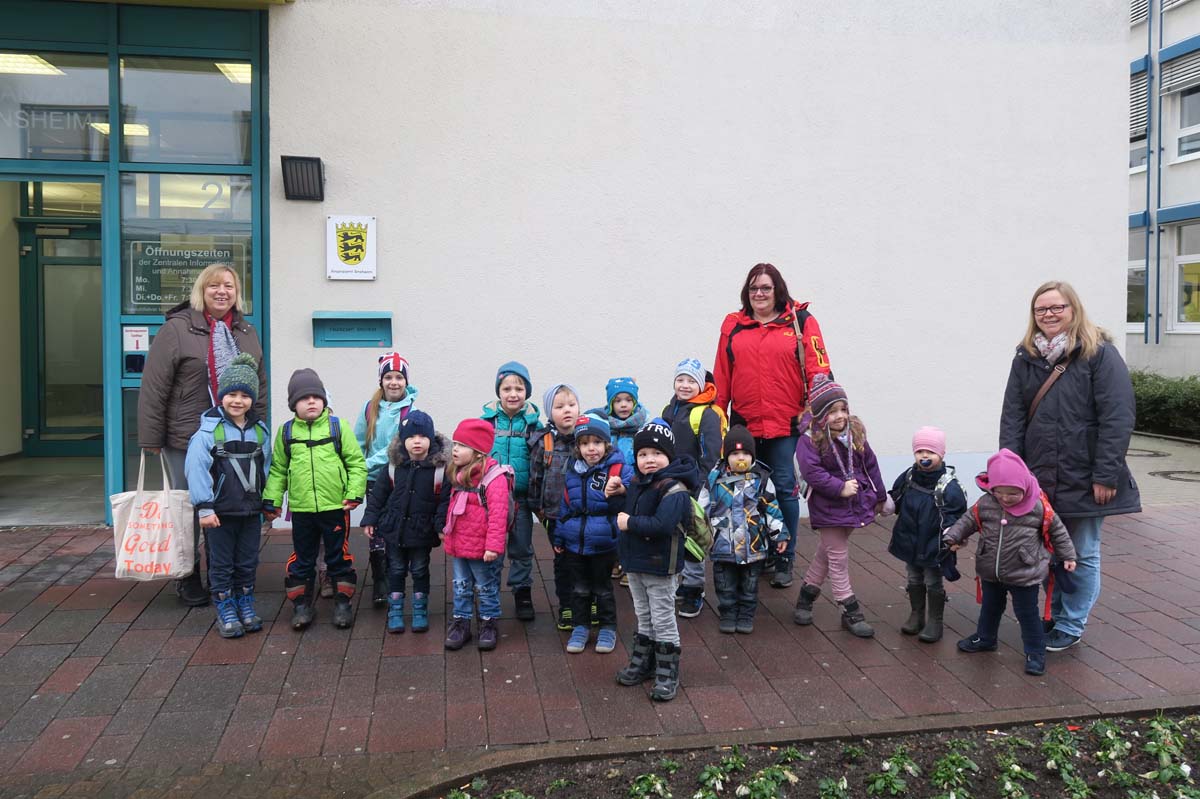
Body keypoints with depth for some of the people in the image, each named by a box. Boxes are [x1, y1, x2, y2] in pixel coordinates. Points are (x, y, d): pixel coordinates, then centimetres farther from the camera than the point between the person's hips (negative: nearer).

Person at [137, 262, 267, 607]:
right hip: (186, 440, -4)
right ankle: (189, 577, 23)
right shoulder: (177, 328, -7)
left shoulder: (247, 332, 10)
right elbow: (153, 388, -8)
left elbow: (259, 387, 15)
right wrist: (151, 438, -9)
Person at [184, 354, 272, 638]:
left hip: (251, 510, 4)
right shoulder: (208, 430, -11)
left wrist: (269, 504, 9)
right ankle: (225, 611, 18)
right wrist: (204, 507, -17)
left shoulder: (260, 431, 4)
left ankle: (245, 605, 27)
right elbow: (196, 470, -15)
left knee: (247, 562, 13)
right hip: (220, 511, -4)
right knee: (221, 564, 7)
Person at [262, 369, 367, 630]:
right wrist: (272, 500, 4)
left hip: (335, 506, -1)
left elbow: (356, 462, -2)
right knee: (301, 559, 12)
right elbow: (278, 469, 9)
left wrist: (354, 493, -9)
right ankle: (302, 605, 25)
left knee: (339, 557, 10)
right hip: (301, 509, 2)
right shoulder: (286, 431, 3)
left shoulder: (337, 427, -3)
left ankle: (343, 602, 22)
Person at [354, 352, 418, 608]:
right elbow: (358, 443, 7)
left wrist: (369, 463, -17)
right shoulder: (370, 408, 1)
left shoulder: (411, 409, -9)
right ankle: (379, 583, 16)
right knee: (376, 532, 2)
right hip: (374, 480, 2)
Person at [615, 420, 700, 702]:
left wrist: (630, 523, -24)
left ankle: (667, 674, 16)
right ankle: (643, 663, 37)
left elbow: (663, 524, -34)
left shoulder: (674, 489, -22)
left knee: (663, 620, 4)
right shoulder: (636, 482, 5)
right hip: (635, 563, 8)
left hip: (660, 567, -8)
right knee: (644, 617, 22)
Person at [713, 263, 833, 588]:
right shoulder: (733, 326, 8)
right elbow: (722, 378, 10)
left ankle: (785, 560, 16)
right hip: (744, 424, 3)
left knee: (785, 488, 3)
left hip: (786, 424, -3)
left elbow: (818, 370, -4)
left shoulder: (800, 321, 0)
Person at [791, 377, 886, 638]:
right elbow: (812, 472, -24)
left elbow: (870, 465, 9)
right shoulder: (810, 440, -17)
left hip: (855, 505, 6)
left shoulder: (855, 433, 1)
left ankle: (806, 596, 36)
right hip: (828, 508, -6)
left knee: (826, 554, 19)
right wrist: (840, 488, -25)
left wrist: (879, 496, 14)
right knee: (838, 559, 3)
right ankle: (851, 613, 12)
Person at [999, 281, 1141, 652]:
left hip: (1084, 479, -4)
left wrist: (1106, 475, -16)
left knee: (1081, 555, 9)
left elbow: (1117, 419, -12)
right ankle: (1056, 615, 30)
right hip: (1039, 478, 4)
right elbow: (1012, 417, 3)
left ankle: (1071, 626, 21)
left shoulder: (1100, 354, -7)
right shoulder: (1026, 358, 6)